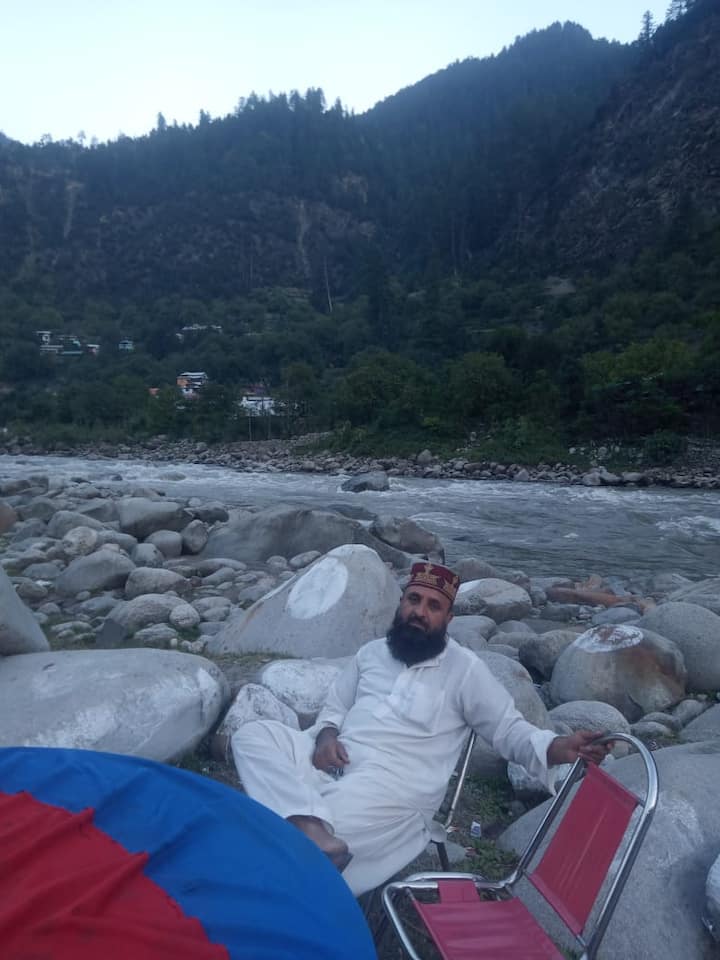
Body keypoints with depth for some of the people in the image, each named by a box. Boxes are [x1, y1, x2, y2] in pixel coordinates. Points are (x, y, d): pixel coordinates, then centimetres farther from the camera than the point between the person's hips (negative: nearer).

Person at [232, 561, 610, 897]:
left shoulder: (464, 668, 1)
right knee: (253, 735, -22)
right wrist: (326, 733, -2)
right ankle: (314, 832, -36)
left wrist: (559, 748, -21)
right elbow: (335, 706, 22)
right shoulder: (372, 652, 16)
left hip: (392, 785, -6)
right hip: (333, 764, 6)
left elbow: (510, 730, 0)